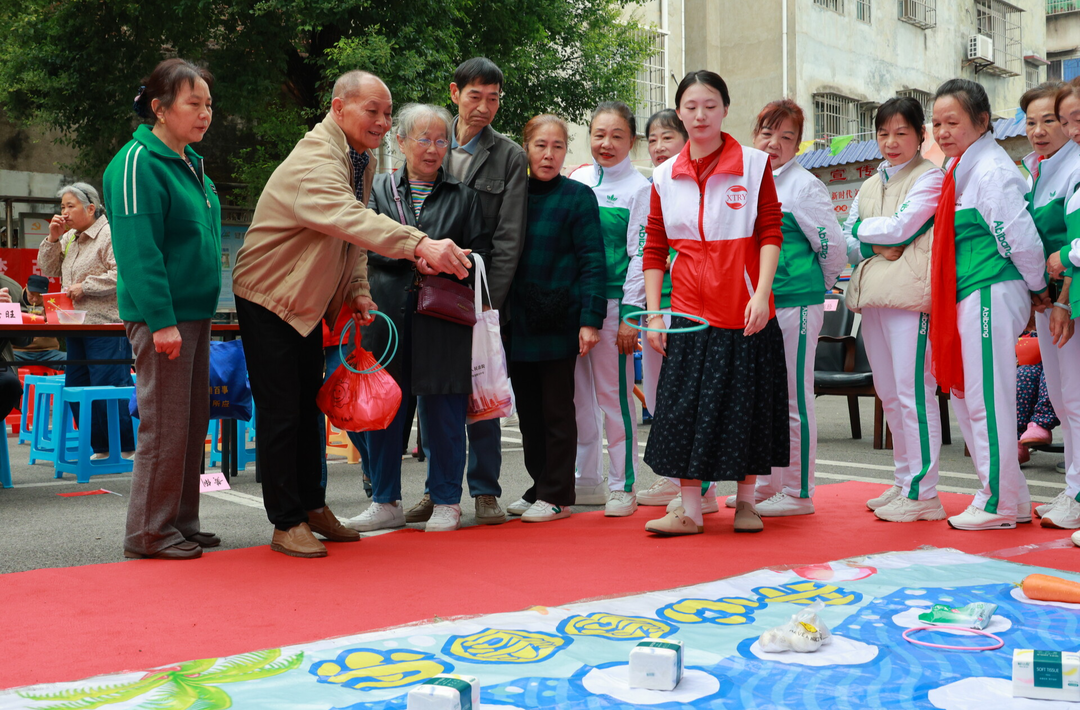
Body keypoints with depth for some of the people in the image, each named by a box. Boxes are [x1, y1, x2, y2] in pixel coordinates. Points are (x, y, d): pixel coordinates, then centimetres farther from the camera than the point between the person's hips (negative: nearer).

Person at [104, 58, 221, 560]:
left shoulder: (191, 163, 16)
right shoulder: (138, 163, -12)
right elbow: (138, 250, -18)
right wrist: (162, 319, -23)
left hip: (194, 313, 9)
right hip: (160, 317, -9)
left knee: (192, 423, 12)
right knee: (165, 424, -5)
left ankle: (180, 521, 22)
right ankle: (149, 532, 7)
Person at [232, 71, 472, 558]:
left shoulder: (362, 160, 5)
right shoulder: (314, 162, -27)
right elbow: (349, 219, -47)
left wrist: (358, 290, -2)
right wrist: (420, 245, -59)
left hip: (310, 300, 9)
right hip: (268, 298, -9)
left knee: (309, 408, 16)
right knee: (280, 413, -4)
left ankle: (312, 507, 28)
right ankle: (286, 523, 7)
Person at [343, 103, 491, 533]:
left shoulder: (463, 196, 11)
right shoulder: (379, 189, 11)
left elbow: (482, 254, 8)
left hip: (441, 319, -1)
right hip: (387, 315, 1)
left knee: (442, 412, 1)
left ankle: (446, 502, 15)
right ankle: (386, 502, 18)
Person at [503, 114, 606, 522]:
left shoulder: (577, 197, -3)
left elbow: (592, 262, -7)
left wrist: (590, 320, -14)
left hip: (558, 323, -4)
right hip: (516, 322, 5)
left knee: (557, 411, 3)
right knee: (528, 411, 11)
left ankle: (557, 496, 13)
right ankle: (538, 487, 24)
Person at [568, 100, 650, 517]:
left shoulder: (639, 188, -1)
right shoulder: (576, 180, 11)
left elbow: (640, 255, -5)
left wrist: (630, 314, -11)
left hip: (612, 301, -5)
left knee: (615, 393, -1)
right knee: (577, 393, 8)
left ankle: (623, 486, 10)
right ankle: (587, 481, 20)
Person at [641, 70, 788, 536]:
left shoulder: (754, 165, 1)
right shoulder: (665, 176, 7)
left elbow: (771, 232, -3)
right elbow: (655, 250, 8)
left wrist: (761, 293, -14)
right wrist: (653, 313, 1)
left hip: (746, 309, -2)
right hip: (691, 311, 2)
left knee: (747, 402, 5)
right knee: (685, 405, 0)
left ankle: (745, 502, 21)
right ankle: (690, 510, 8)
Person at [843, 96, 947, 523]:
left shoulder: (930, 179, 0)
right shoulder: (870, 185, 21)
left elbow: (899, 228, -11)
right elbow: (847, 238, 15)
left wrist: (864, 227, 4)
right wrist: (878, 243, -4)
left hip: (910, 292, -8)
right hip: (872, 293, 8)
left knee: (913, 389, -10)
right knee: (888, 393, 11)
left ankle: (922, 492, -6)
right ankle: (903, 482, 21)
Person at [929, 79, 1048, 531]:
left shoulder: (991, 169, -14)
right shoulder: (959, 169, 16)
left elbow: (1021, 236, -16)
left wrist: (1036, 288, -4)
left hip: (990, 294, -10)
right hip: (964, 297, 10)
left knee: (988, 400, -5)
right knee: (962, 396, 14)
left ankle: (999, 503, 6)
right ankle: (1011, 499, 23)